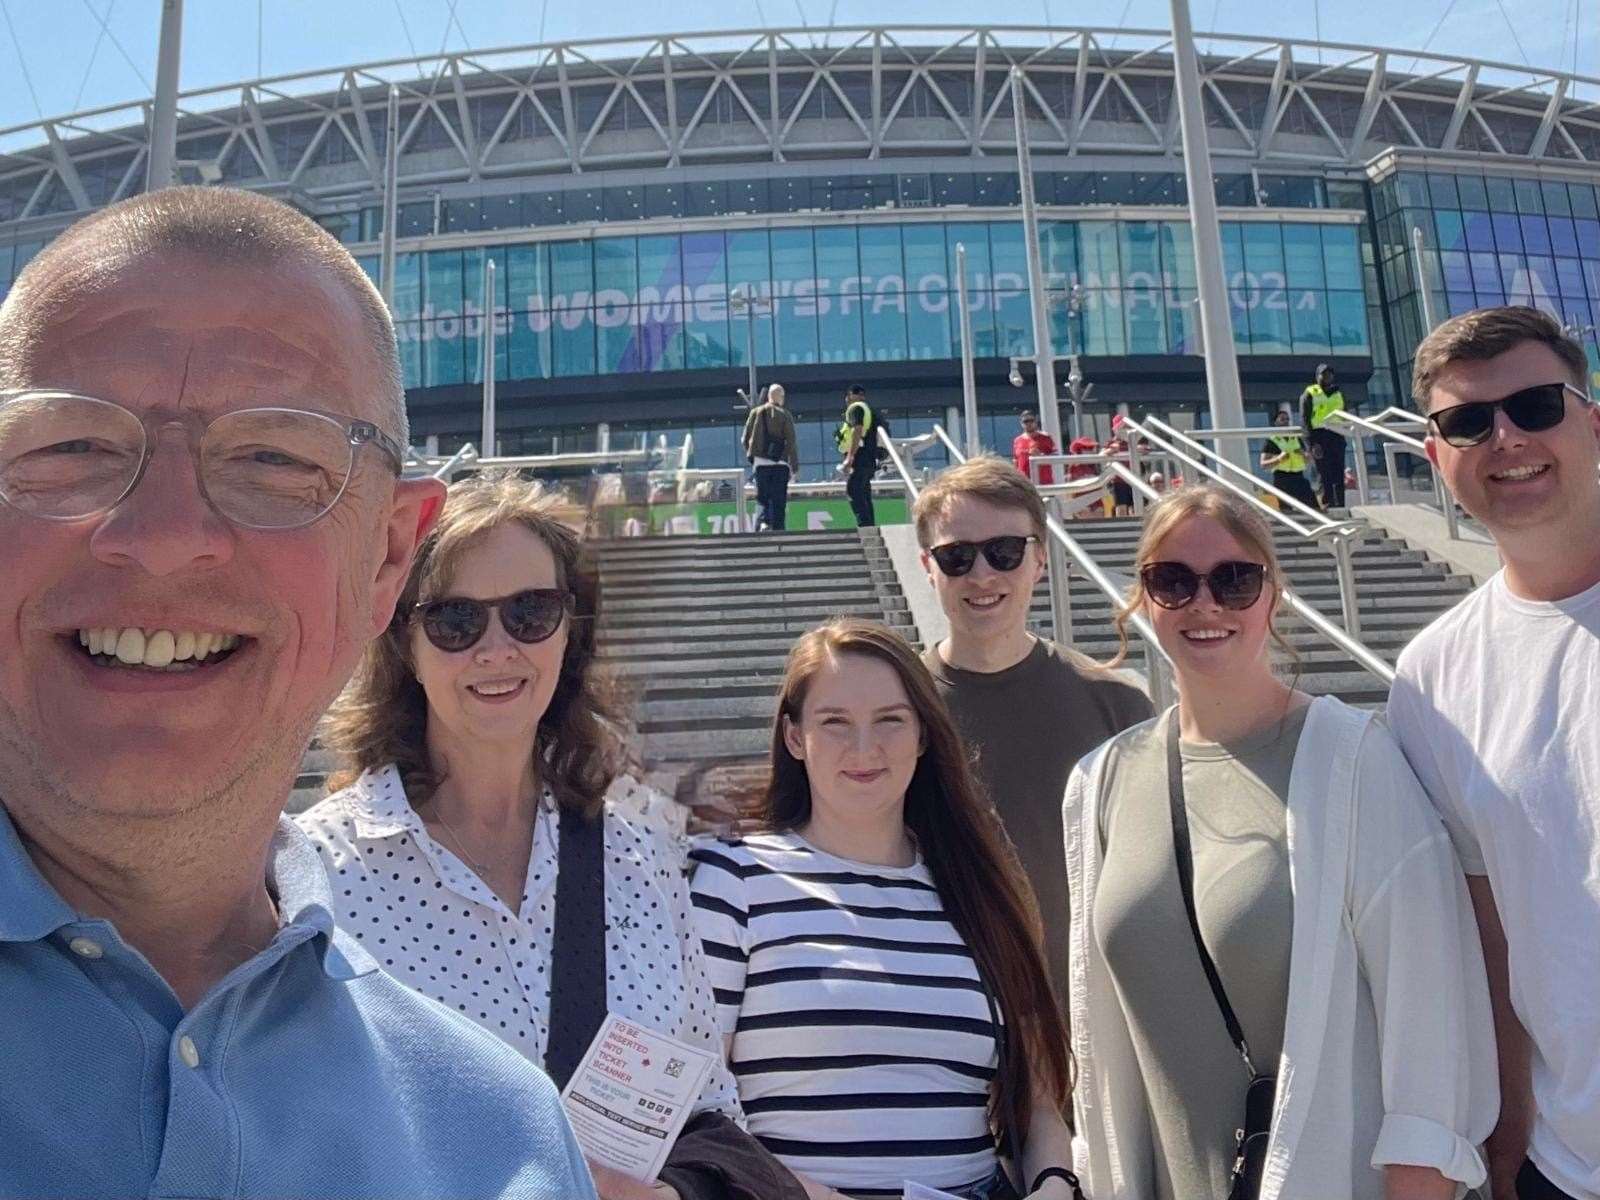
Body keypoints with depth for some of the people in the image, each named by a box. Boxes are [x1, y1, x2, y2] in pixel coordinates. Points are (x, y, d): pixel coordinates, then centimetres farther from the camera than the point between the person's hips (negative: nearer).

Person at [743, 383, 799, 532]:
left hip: (760, 463, 2)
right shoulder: (785, 415, -1)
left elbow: (745, 439, 8)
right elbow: (791, 443, -5)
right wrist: (795, 467, -2)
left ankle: (764, 521, -13)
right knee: (779, 501, 3)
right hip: (780, 463, -2)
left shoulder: (756, 412, 7)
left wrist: (751, 455, 22)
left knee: (763, 498, 9)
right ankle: (778, 529, 1)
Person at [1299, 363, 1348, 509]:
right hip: (1320, 435, -5)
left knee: (1339, 475, -1)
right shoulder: (1309, 394, 7)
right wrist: (1311, 440, -14)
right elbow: (1304, 419, -3)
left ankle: (1340, 505, -1)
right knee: (1325, 475, -10)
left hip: (1337, 436, 5)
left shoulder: (1338, 394, 24)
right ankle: (1327, 504, -12)